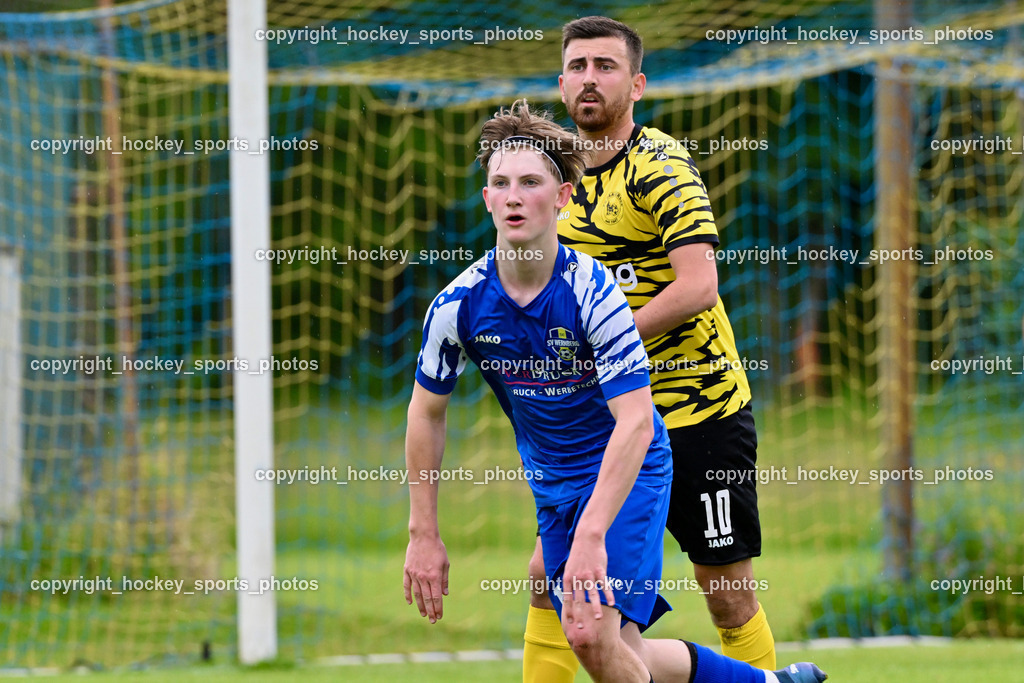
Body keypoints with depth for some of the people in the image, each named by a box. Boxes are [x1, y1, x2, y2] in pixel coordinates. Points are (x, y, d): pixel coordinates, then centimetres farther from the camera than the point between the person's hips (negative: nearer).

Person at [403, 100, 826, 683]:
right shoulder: (459, 305, -11)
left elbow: (636, 421, -27)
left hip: (631, 471, -5)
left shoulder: (592, 293, -24)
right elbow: (427, 413, 3)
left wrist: (591, 535, -35)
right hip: (553, 485, 5)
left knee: (594, 636, -22)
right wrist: (424, 536, 1)